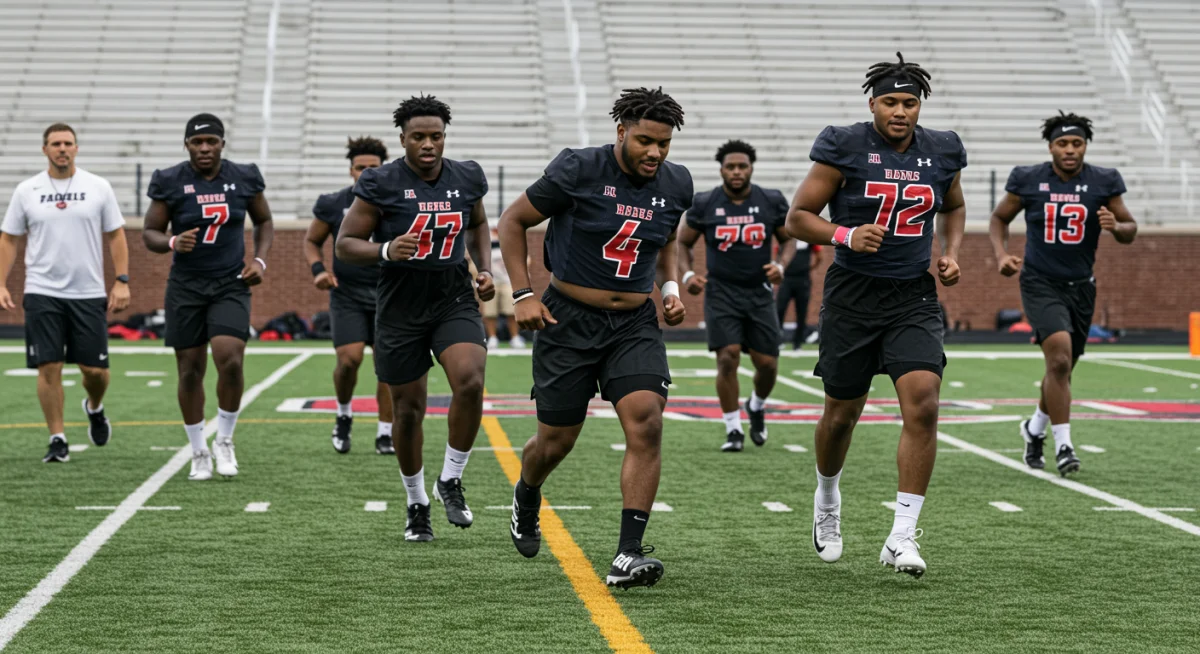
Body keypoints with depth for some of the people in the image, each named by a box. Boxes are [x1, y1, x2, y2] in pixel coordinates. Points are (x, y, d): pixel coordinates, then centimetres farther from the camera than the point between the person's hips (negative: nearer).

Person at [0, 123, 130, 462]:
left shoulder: (98, 188, 4)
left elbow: (115, 236, 7)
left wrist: (122, 281, -2)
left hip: (89, 294, 0)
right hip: (42, 293, 0)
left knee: (95, 369, 0)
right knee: (49, 368, -4)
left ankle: (94, 408, 34)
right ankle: (58, 440, 6)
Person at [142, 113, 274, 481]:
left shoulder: (244, 179, 0)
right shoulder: (170, 182, -5)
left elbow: (264, 221, 15)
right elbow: (149, 234, -1)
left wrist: (260, 260, 0)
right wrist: (172, 243, -22)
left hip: (231, 285, 0)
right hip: (186, 287, 0)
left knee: (230, 360, -18)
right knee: (190, 370, 4)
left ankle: (224, 441, 4)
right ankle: (199, 453, 19)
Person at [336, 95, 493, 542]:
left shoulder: (467, 179, 0)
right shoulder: (381, 184, -11)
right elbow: (345, 244, -8)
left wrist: (485, 269, 6)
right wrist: (386, 251, -26)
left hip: (455, 301, 2)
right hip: (401, 309, -1)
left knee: (469, 382, -23)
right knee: (408, 409, 8)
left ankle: (450, 481, -2)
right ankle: (416, 504, 29)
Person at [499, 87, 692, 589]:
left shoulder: (675, 185, 0)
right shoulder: (579, 170, -14)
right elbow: (513, 222, -3)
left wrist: (670, 289, 5)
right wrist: (523, 294, -9)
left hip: (635, 323, 3)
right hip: (569, 321, -3)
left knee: (646, 422, -19)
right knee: (556, 441, 6)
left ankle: (628, 556, -18)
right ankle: (526, 497, 43)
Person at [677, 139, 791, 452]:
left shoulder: (771, 202, -2)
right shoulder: (704, 204, -4)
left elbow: (788, 239, 9)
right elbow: (683, 242, 9)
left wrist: (780, 265, -11)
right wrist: (688, 273, -8)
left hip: (759, 293, 2)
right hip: (721, 293, -1)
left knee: (767, 363, 1)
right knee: (728, 357, -14)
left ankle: (757, 406, 35)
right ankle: (733, 430, -2)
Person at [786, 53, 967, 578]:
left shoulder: (941, 152, 3)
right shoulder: (844, 148, -8)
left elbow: (953, 206, 23)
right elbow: (798, 217, -5)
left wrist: (951, 252, 6)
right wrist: (846, 236, -22)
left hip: (913, 298, 2)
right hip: (852, 297, -2)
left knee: (923, 402, -17)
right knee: (842, 413, 10)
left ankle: (901, 537, -13)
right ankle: (827, 499, 42)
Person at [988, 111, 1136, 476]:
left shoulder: (1103, 182, -2)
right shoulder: (1028, 180, -4)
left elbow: (1130, 230, 5)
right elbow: (1000, 218, 10)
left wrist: (1116, 226, -18)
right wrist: (1001, 254, -7)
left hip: (1080, 286, 3)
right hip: (1040, 283, -3)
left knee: (1061, 369, 14)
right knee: (1060, 355, -23)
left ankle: (1035, 428, 41)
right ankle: (1063, 445, -17)